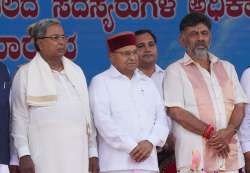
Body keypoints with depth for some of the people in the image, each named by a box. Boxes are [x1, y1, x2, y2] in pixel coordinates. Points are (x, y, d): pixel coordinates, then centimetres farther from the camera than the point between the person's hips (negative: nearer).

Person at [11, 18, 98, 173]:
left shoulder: (76, 71, 16)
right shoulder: (25, 74, 3)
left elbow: (87, 114, 16)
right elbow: (20, 118, 0)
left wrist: (93, 152, 11)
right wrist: (24, 155, -8)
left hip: (77, 154, 4)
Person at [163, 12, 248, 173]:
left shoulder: (227, 67, 17)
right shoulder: (175, 70, 3)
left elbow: (240, 105, 11)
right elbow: (176, 111, -7)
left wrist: (229, 131, -10)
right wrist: (211, 133, -13)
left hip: (229, 152, 4)